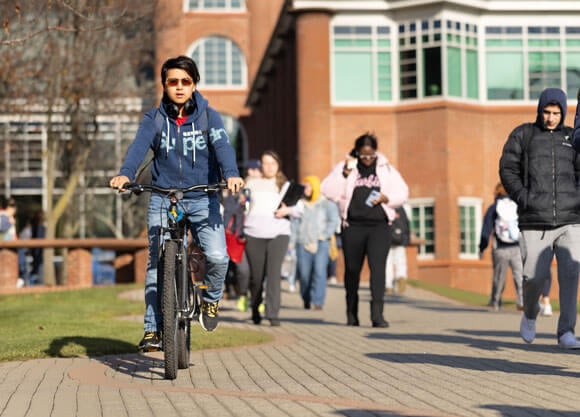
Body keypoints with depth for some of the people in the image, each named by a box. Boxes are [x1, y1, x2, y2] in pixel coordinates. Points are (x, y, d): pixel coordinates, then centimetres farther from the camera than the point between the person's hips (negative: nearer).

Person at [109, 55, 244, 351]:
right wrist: (125, 174, -35)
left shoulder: (208, 116, 2)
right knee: (157, 264, -3)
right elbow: (139, 146, -15)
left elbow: (222, 145, -15)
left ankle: (211, 298, 15)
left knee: (217, 257, -16)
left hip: (202, 198, -1)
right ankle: (153, 329, 5)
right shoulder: (154, 119, 2)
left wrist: (231, 174, -36)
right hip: (163, 199, 1)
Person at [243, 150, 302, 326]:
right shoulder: (252, 183, 17)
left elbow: (298, 209, 11)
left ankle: (273, 314, -17)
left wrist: (287, 210, -10)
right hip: (254, 234, 1)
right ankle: (255, 311, 24)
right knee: (256, 275, 3)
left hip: (278, 234, -1)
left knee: (274, 273, -15)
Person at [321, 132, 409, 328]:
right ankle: (351, 313, 22)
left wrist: (386, 198, -8)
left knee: (377, 267, -14)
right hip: (353, 226, 1)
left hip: (379, 226, -1)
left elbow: (403, 192, 10)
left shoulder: (386, 169, 8)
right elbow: (328, 190, -3)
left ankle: (377, 313, -19)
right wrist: (345, 174, -14)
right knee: (352, 269, 7)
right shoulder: (345, 167, 5)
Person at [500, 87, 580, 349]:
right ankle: (530, 314, 29)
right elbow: (508, 169, 3)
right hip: (535, 223, -1)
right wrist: (523, 198, -9)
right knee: (535, 276, -2)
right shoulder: (523, 135, 8)